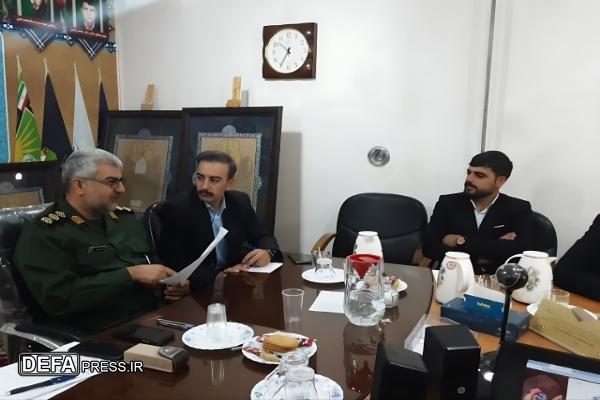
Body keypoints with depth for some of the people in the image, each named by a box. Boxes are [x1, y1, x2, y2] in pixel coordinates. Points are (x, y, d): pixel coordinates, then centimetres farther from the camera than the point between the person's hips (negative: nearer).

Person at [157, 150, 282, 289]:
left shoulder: (240, 202, 0)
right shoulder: (175, 209, -15)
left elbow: (263, 237, 9)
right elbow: (174, 266, -18)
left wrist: (267, 252, -15)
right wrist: (220, 276, -28)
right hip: (196, 287, -6)